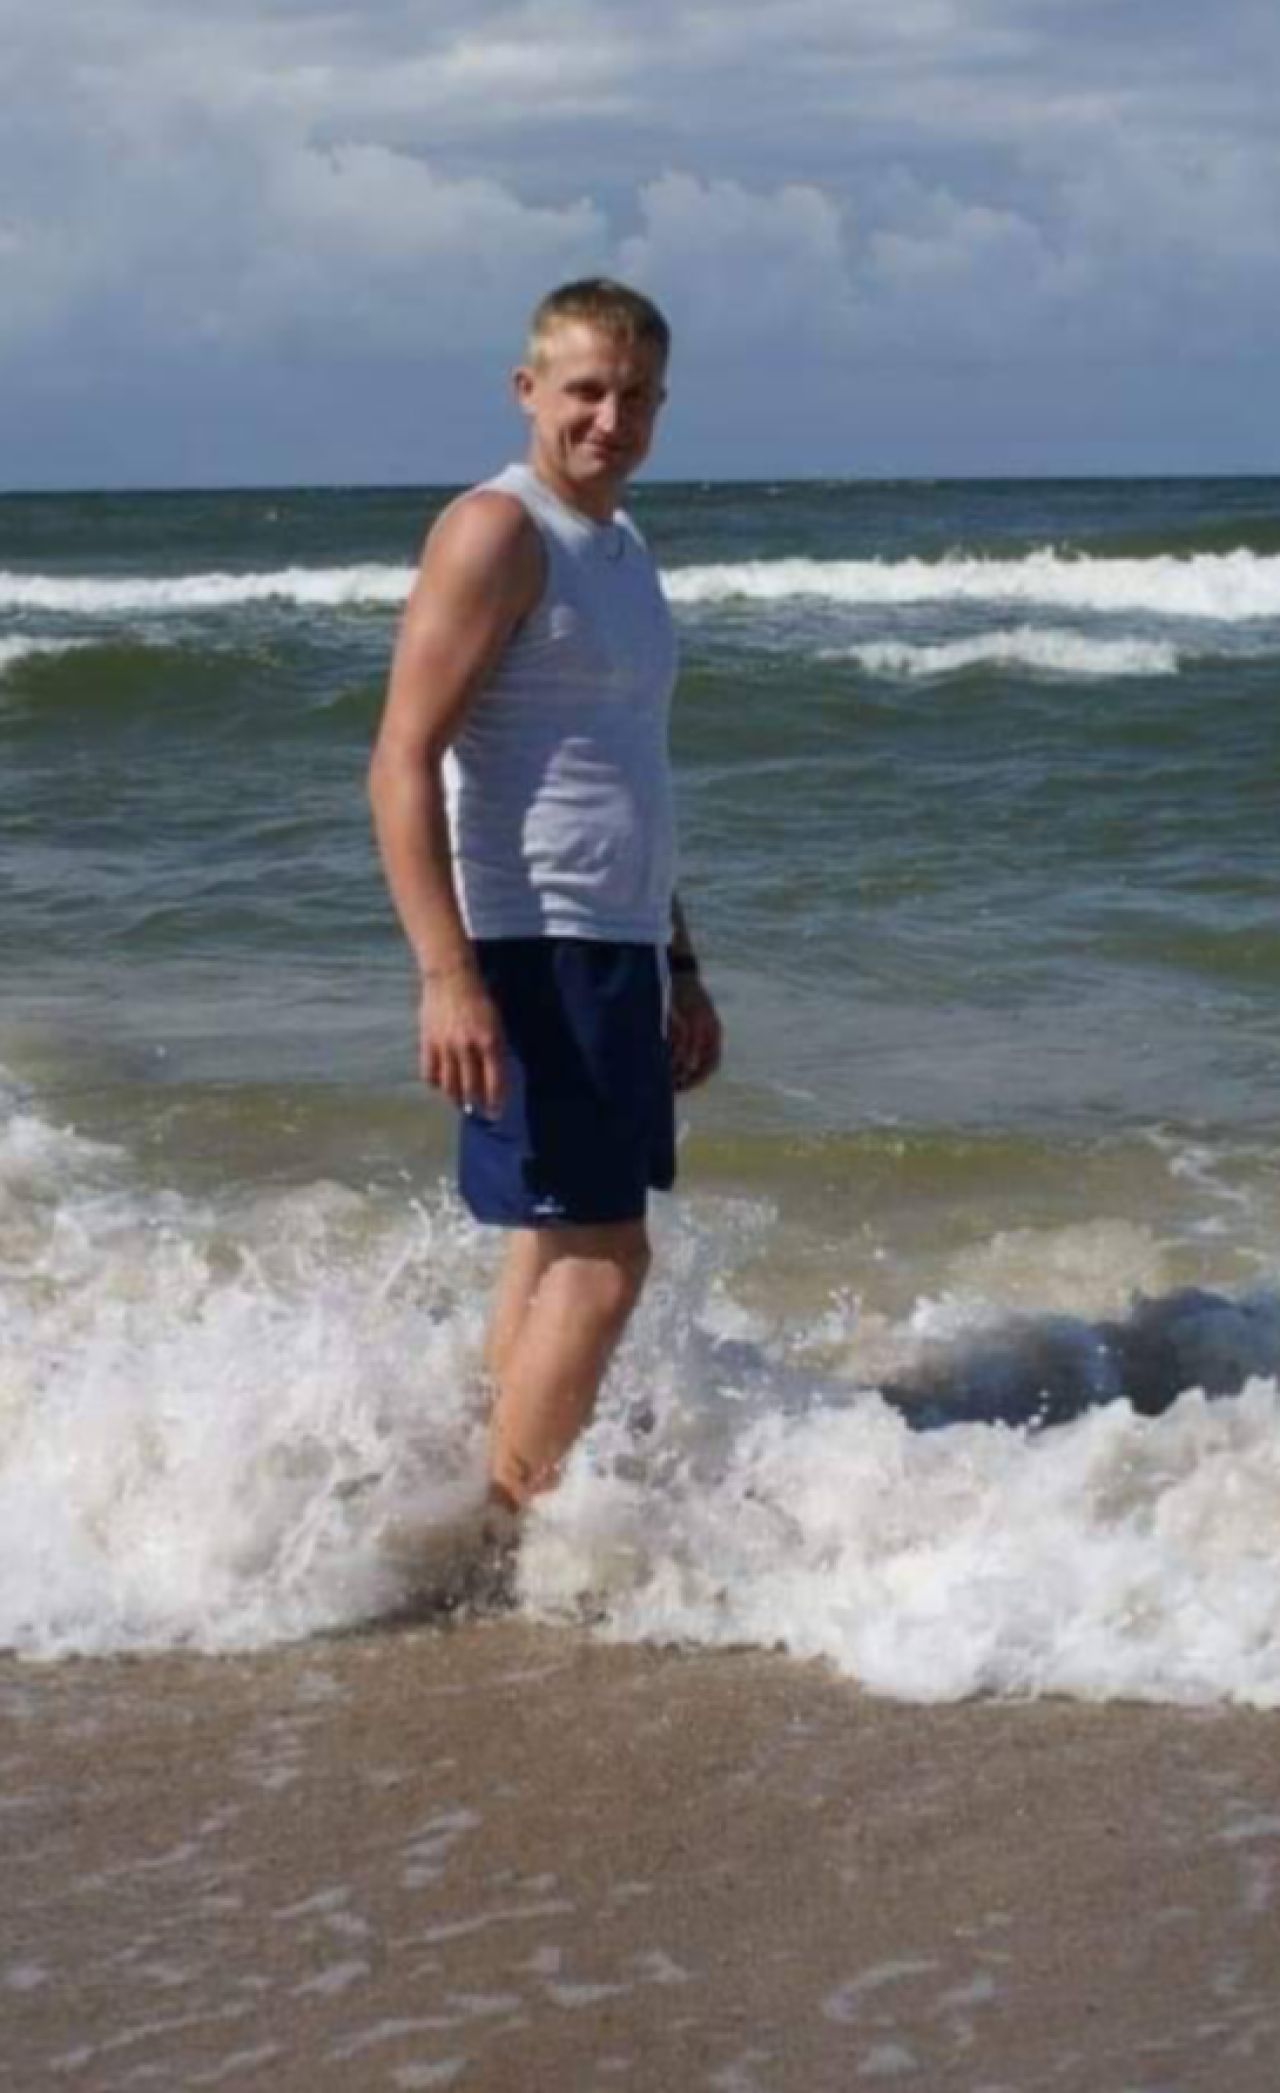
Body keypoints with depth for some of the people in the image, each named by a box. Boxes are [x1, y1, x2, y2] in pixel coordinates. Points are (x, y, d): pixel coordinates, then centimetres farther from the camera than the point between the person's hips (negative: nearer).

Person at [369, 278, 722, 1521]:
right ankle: (515, 1527, -4)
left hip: (612, 951, 9)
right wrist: (446, 974, -26)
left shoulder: (618, 548, 18)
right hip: (527, 952, -9)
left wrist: (678, 967, 25)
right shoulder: (496, 534, -11)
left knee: (553, 1249, 12)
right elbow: (402, 763, -18)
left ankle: (510, 1517, 19)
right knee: (598, 1255, -11)